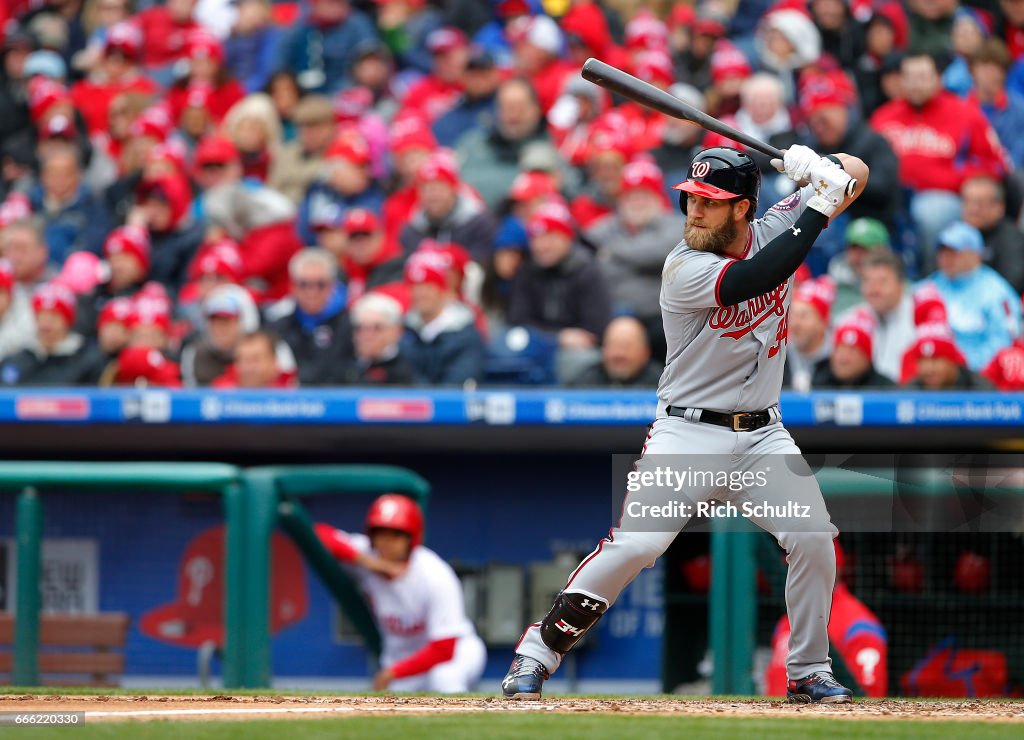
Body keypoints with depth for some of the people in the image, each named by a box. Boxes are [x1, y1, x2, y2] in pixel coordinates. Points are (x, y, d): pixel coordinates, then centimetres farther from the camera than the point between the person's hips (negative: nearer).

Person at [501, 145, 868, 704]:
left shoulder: (775, 229, 1)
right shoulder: (685, 269, -15)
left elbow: (856, 175, 4)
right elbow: (749, 282, -32)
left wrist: (818, 166, -20)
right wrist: (817, 208, -30)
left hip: (762, 435, 5)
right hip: (688, 432, -5)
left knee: (814, 540, -9)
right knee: (635, 543, -19)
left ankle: (808, 672, 9)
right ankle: (537, 654, -9)